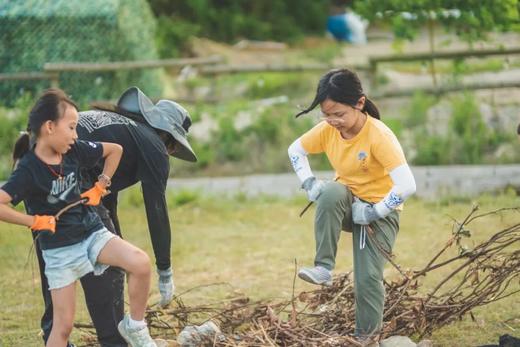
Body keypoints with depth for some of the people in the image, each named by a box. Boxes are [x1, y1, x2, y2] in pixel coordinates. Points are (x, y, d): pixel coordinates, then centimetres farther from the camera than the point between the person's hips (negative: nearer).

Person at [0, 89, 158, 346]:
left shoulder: (75, 151, -3)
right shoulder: (28, 170, -19)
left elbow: (115, 150, 13)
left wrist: (99, 188, 7)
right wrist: (34, 221, -22)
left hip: (92, 232, 4)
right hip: (59, 249, -4)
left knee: (140, 263, -22)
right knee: (63, 325, -2)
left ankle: (134, 326, -1)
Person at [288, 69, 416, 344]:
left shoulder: (378, 136, -27)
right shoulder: (327, 130, -10)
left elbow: (407, 186, -33)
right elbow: (295, 150, 9)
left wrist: (373, 213, -27)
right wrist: (309, 183, -6)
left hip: (379, 210, -4)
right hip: (347, 203, 4)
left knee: (368, 277, -15)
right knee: (331, 193, -32)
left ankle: (367, 336, 5)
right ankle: (324, 268, -29)